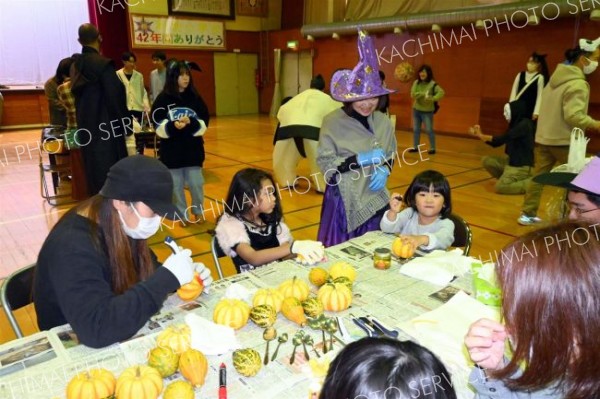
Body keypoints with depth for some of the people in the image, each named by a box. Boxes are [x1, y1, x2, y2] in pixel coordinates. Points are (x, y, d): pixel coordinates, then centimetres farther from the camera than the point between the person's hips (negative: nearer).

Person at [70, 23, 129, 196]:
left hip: (87, 129, 8)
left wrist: (85, 122, 19)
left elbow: (78, 98, 13)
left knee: (94, 174, 14)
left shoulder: (75, 67, 8)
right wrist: (126, 126, -6)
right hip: (107, 129, -8)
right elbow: (115, 99, -14)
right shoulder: (103, 64, -14)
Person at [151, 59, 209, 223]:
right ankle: (182, 215, 25)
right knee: (176, 185, 8)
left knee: (196, 183, 4)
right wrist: (173, 126, -27)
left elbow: (203, 124, -2)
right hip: (171, 151, -1)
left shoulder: (195, 98, 1)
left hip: (193, 149, 1)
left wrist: (191, 123, -21)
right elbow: (160, 128, -8)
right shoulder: (163, 99, -4)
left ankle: (198, 211, 27)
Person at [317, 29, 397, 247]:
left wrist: (384, 170, -10)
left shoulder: (383, 122, 2)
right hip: (344, 198, -4)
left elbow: (391, 156, 12)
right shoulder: (333, 122, -11)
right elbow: (325, 163, -13)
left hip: (374, 198, 4)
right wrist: (359, 159, -21)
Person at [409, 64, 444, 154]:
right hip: (416, 110, 5)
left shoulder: (432, 84, -13)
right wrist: (423, 94, -25)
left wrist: (432, 98, -38)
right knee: (416, 129, 11)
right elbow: (413, 94, -12)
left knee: (429, 130, 0)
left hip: (427, 111, -5)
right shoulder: (416, 82, 0)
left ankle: (432, 148, 10)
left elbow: (441, 92, -25)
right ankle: (415, 147, 22)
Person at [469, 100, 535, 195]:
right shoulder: (514, 125, 11)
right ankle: (508, 180, 8)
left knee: (499, 187, -20)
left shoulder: (525, 124, -16)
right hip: (512, 161, 9)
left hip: (522, 165, -9)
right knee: (486, 160, 1)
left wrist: (482, 136, -16)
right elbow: (496, 143, 12)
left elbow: (503, 138, -24)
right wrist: (480, 135, 2)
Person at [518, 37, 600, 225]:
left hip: (543, 138, 8)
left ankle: (528, 214, 14)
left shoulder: (556, 78, 10)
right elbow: (573, 116, -23)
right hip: (564, 141, -8)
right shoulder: (578, 84, -16)